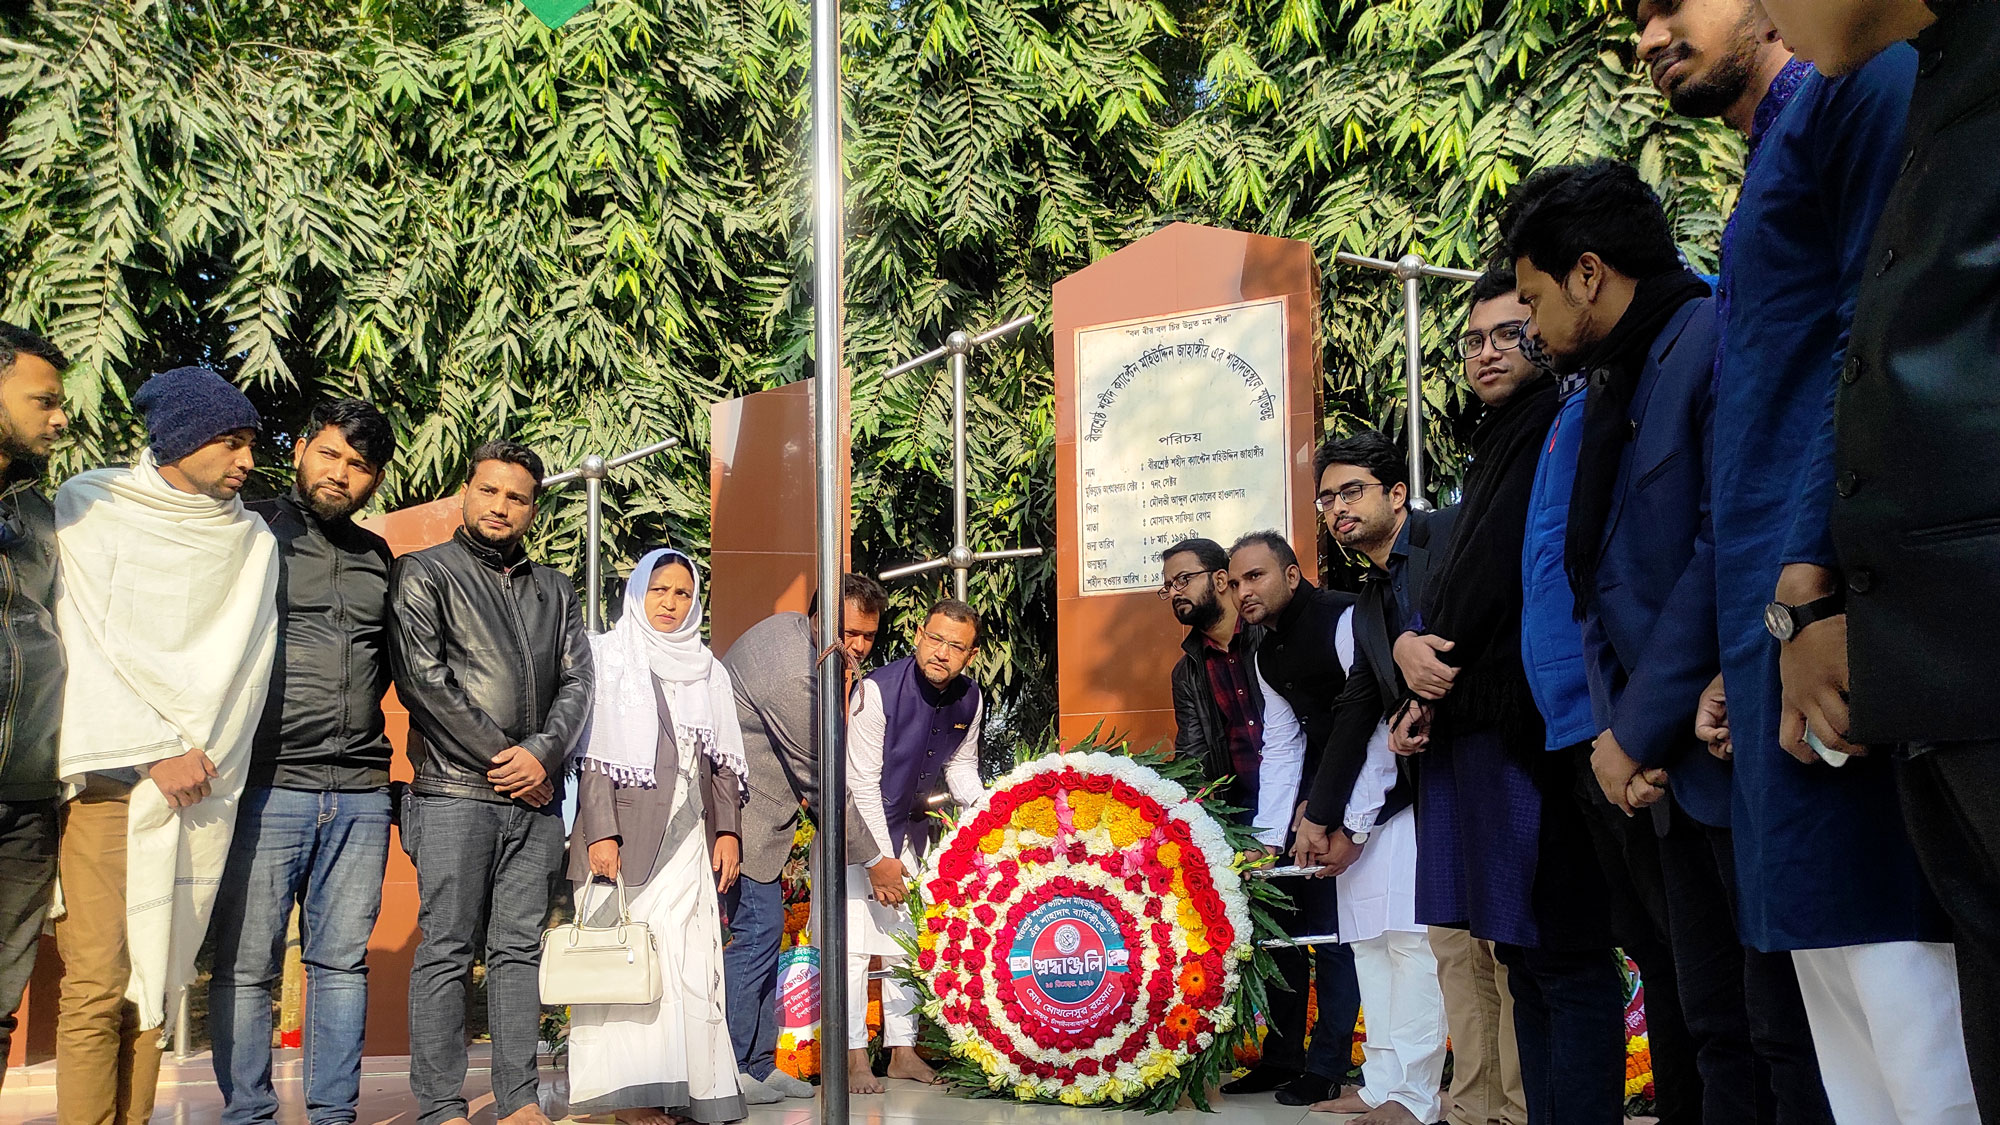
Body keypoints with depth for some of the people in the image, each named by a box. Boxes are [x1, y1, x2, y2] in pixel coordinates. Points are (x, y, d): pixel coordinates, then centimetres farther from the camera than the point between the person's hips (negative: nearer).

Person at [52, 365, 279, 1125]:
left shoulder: (253, 542, 13)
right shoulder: (89, 508, 4)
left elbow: (246, 667, 9)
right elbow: (83, 645, -2)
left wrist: (196, 759, -1)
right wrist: (158, 753, -7)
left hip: (196, 792, 3)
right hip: (106, 779, -3)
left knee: (153, 982, 4)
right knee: (97, 983, -8)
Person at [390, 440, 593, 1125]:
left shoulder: (553, 591, 19)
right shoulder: (423, 574, 5)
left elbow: (577, 683, 10)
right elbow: (424, 679, -6)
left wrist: (542, 753, -8)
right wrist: (500, 759, -10)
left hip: (537, 798, 5)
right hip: (455, 793, -4)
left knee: (520, 950, 6)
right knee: (447, 952, -3)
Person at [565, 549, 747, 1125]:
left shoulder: (708, 671, 17)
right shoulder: (607, 657, 3)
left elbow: (724, 761, 16)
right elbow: (592, 754, -4)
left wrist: (728, 831, 6)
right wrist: (601, 833, -13)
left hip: (690, 836, 4)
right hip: (627, 831, -4)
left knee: (690, 958, -1)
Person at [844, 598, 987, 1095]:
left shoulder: (969, 699, -9)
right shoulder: (878, 690, -27)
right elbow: (863, 784, -25)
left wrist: (984, 805, -13)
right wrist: (880, 861, -25)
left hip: (910, 826, 6)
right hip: (859, 825, -6)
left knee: (908, 937, 10)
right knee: (855, 938, -10)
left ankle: (903, 1051, 20)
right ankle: (855, 1058, -2)